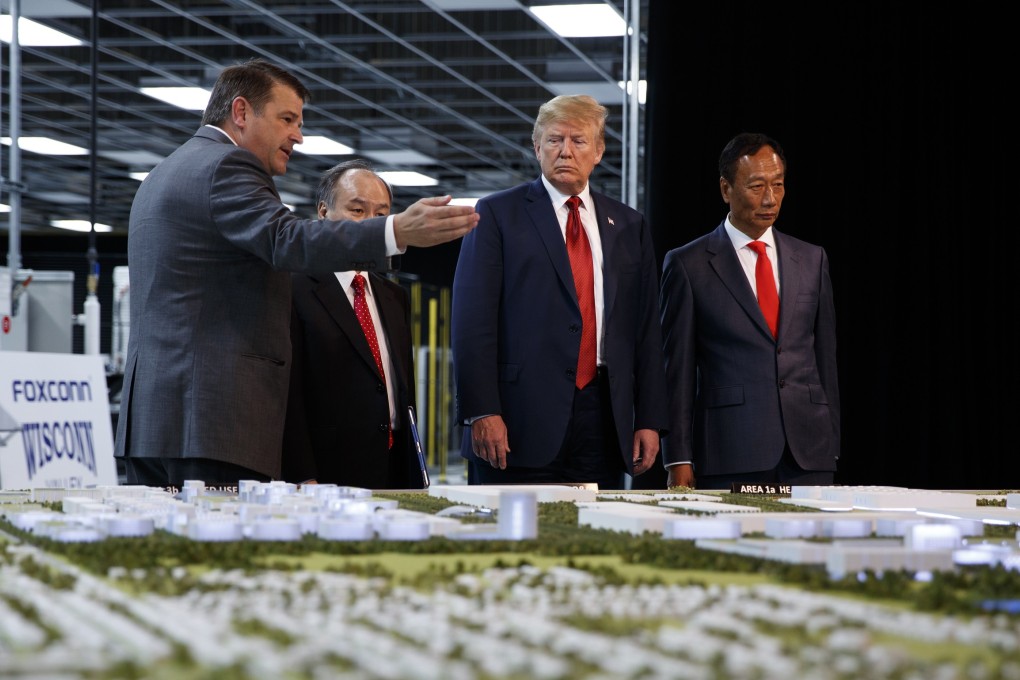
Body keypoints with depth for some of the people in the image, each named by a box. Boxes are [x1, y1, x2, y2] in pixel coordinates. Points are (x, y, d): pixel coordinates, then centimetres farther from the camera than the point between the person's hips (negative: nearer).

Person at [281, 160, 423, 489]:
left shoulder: (395, 298, 20)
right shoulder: (293, 290, -5)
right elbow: (288, 396, -12)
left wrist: (414, 482, 15)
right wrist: (304, 481, -19)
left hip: (396, 477, 6)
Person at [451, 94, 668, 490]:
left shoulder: (629, 226, 16)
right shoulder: (498, 214, 4)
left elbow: (646, 330, 15)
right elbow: (473, 320, -3)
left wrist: (650, 420, 7)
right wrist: (481, 412, -13)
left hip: (603, 421, 4)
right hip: (521, 420, -3)